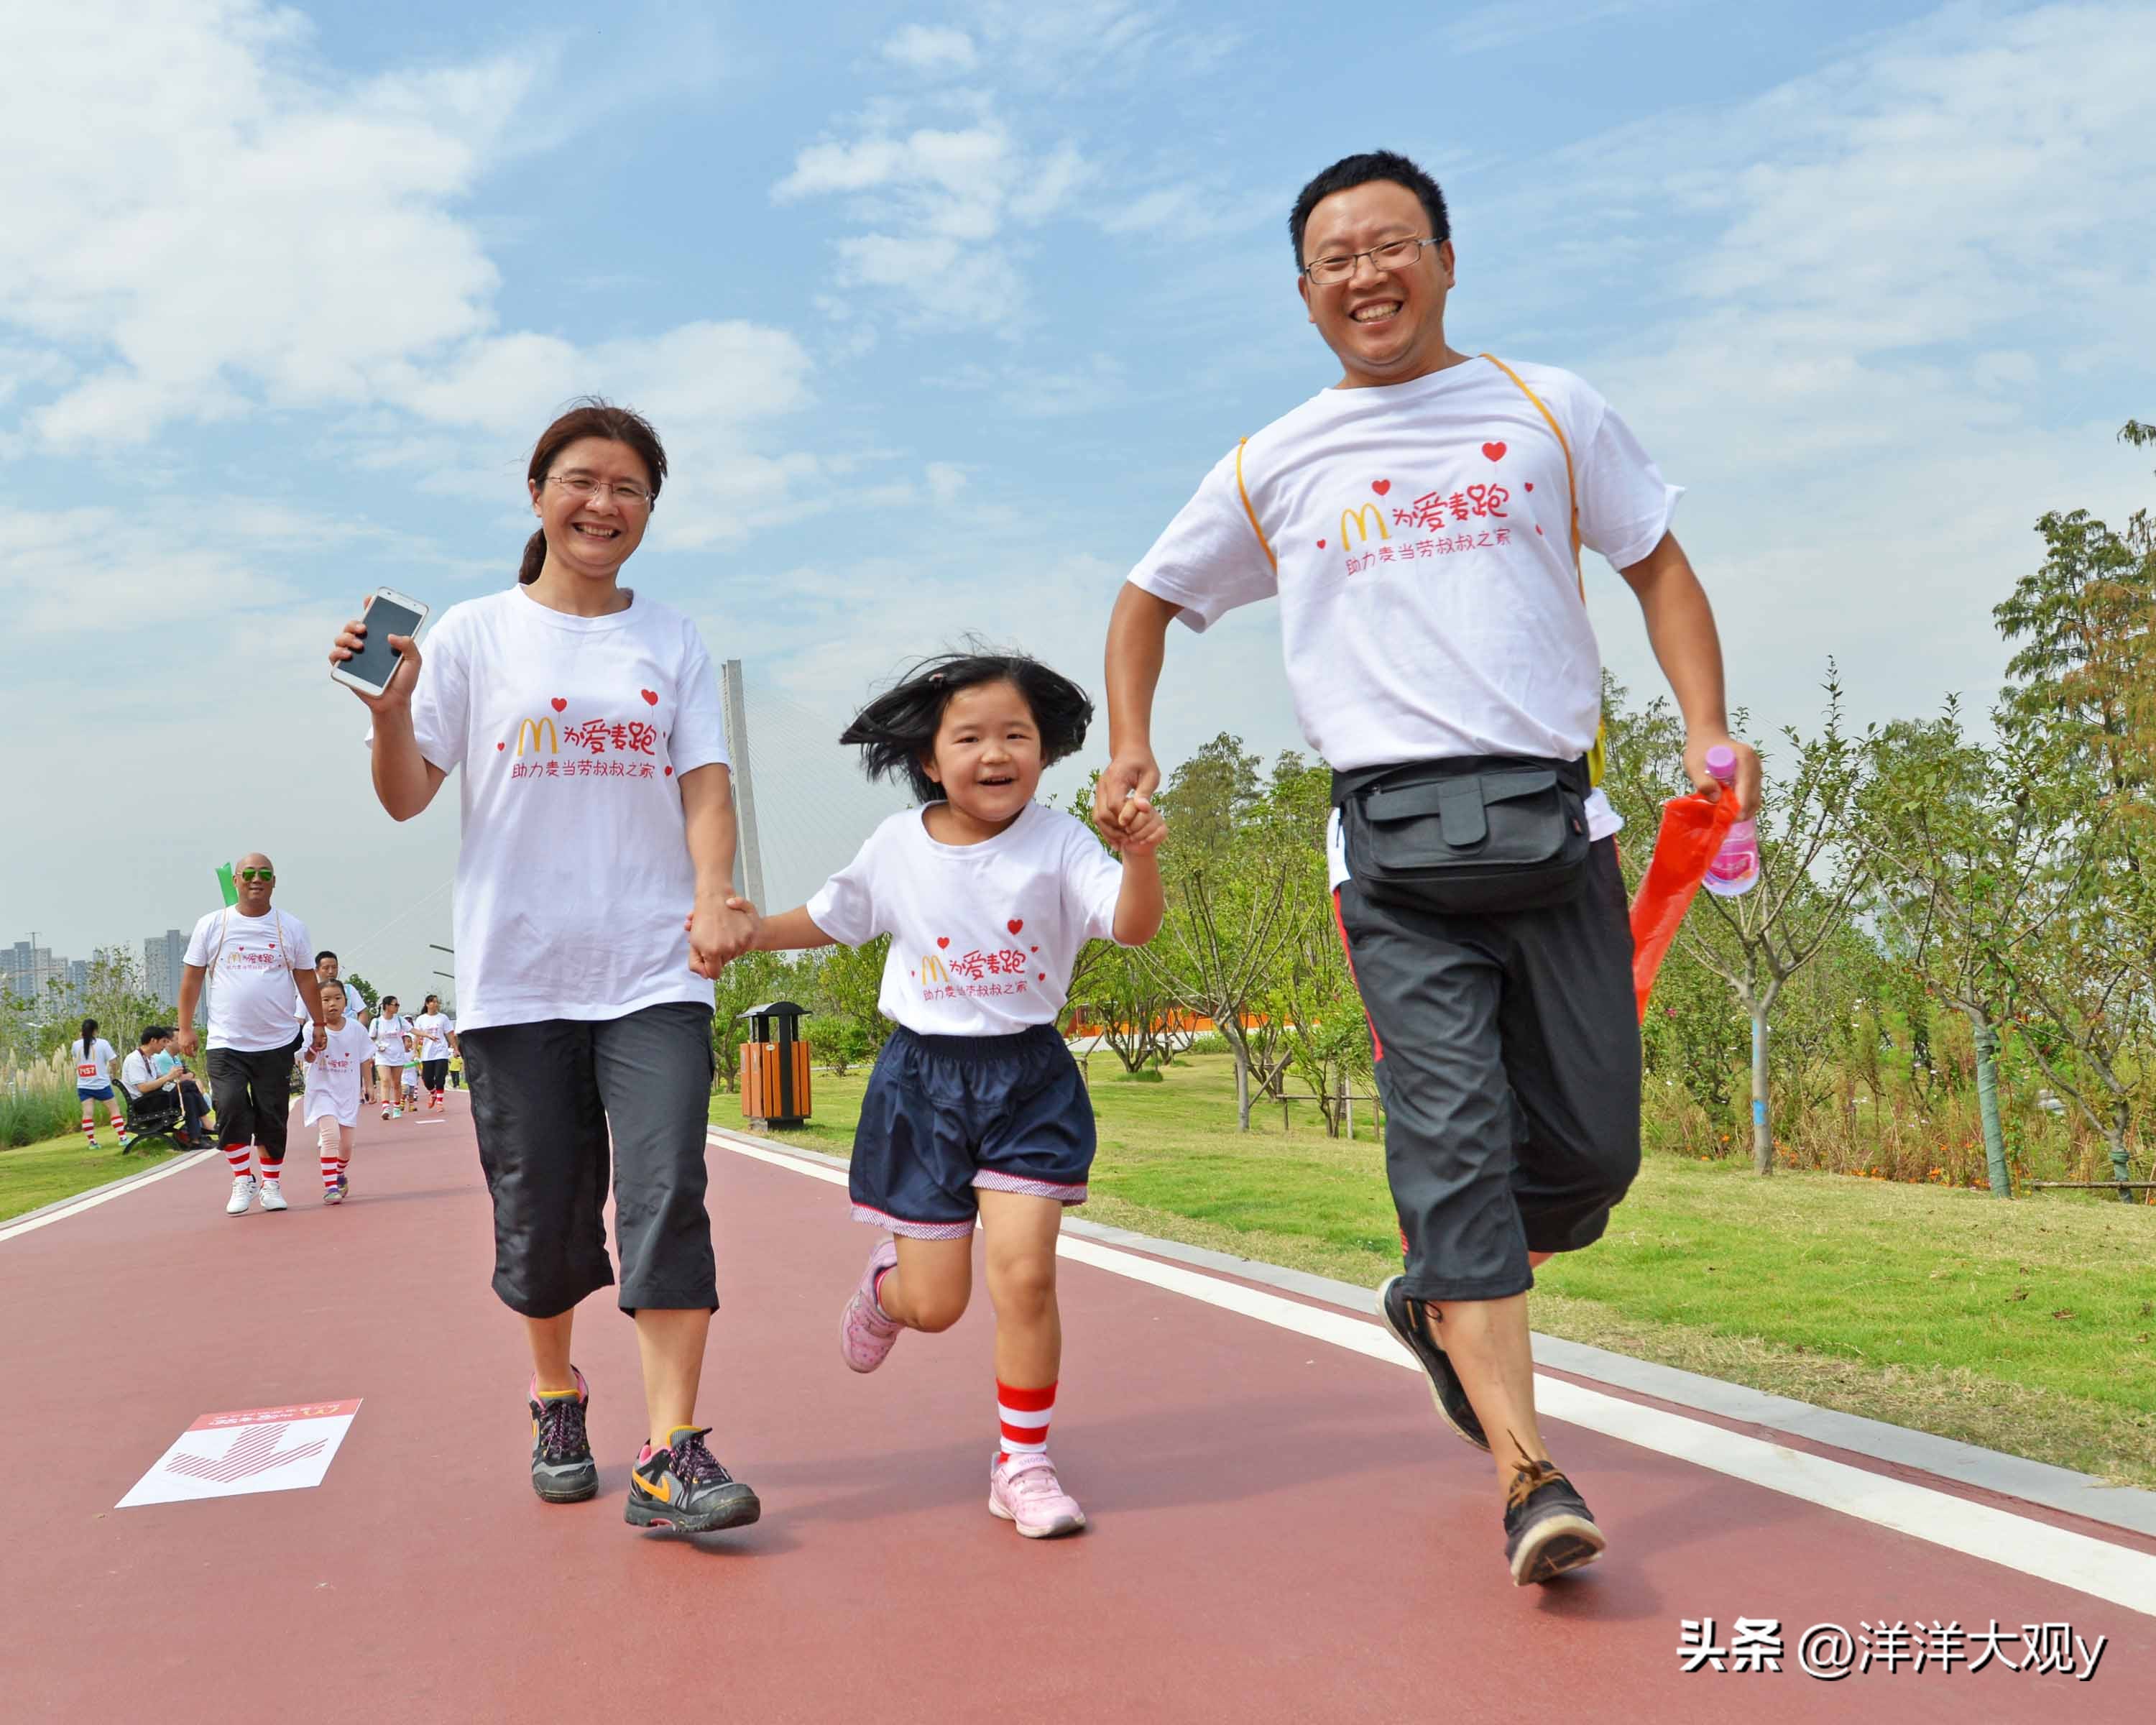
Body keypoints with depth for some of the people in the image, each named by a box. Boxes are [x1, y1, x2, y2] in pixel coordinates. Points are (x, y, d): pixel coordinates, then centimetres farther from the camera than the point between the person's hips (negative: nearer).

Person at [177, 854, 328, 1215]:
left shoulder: (292, 928, 5)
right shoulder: (211, 925, 3)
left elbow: (307, 980, 11)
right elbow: (192, 978, 5)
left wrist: (319, 1024, 9)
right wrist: (185, 1028, 2)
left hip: (277, 1043, 1)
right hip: (226, 1043, -1)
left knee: (273, 1116, 4)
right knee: (231, 1107, -15)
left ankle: (271, 1183, 20)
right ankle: (243, 1181, 1)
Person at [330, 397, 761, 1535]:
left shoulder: (673, 641, 11)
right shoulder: (476, 633, 6)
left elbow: (705, 781, 4)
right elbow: (407, 797, 5)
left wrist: (714, 893, -13)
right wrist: (390, 706, -14)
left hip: (654, 970, 1)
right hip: (515, 972, 0)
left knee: (667, 1196, -11)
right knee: (539, 1213, 7)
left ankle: (670, 1452, -9)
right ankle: (556, 1399, 32)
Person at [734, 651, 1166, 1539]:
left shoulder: (1058, 842, -9)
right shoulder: (897, 846, -2)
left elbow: (1133, 926, -21)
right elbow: (829, 919, 15)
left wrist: (1140, 857, -40)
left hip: (1028, 1077, -1)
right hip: (922, 1076, 1)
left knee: (1024, 1274, -10)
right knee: (935, 1303, 5)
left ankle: (1022, 1461, 12)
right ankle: (886, 1281, 45)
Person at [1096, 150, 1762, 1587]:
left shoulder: (1547, 411, 12)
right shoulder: (1273, 468, 12)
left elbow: (1659, 564, 15)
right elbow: (1149, 599, 23)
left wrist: (1708, 729, 0)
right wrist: (1130, 750, 8)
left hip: (1556, 821, 2)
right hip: (1395, 846, -1)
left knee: (1595, 1148, 2)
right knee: (1454, 1136, -14)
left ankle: (1443, 1302, 32)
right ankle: (1529, 1476, -10)